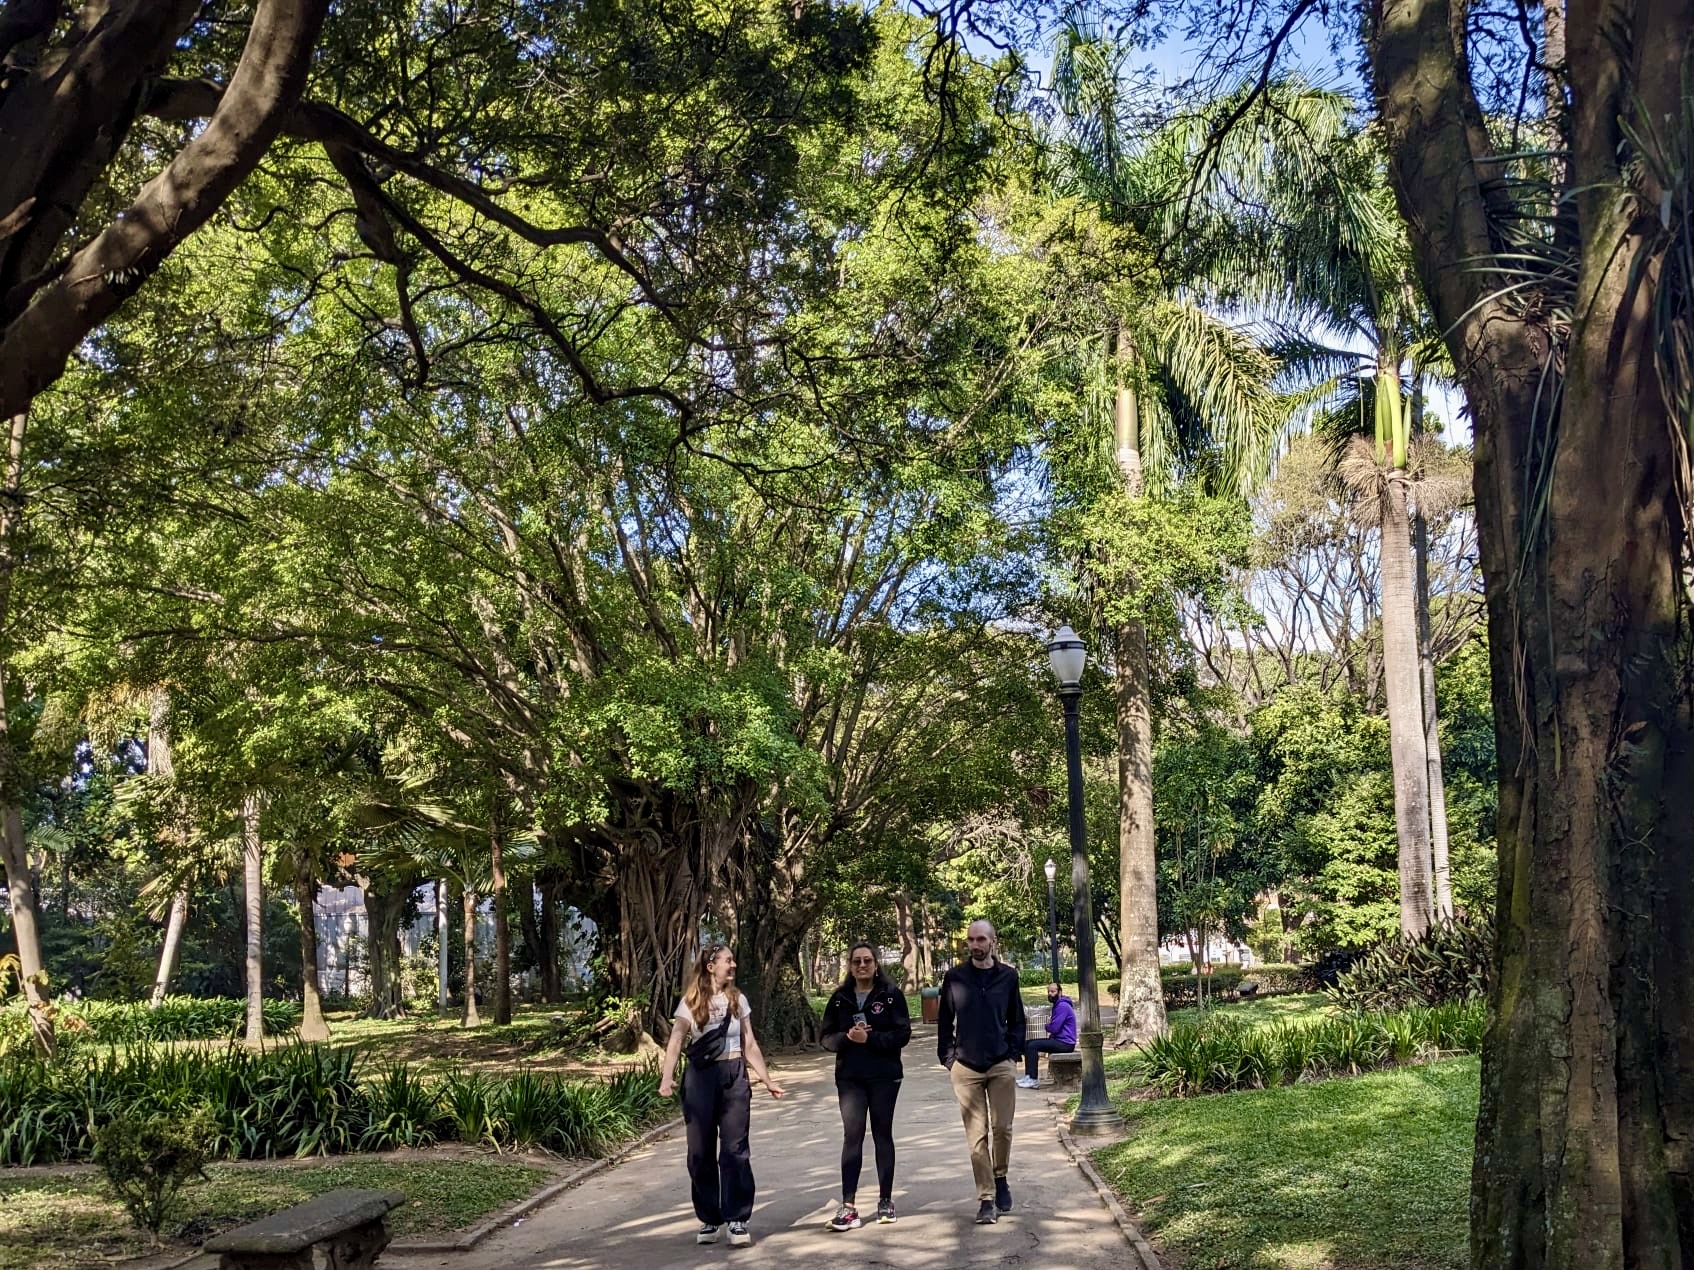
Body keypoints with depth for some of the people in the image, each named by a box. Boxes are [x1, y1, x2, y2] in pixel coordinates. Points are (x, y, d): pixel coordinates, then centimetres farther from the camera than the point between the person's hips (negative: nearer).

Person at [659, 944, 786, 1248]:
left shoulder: (738, 1000, 8)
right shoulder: (691, 1002, -2)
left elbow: (750, 1046, 12)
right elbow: (675, 1042, -12)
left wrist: (767, 1080, 7)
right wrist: (666, 1078, -27)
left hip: (734, 1077, 2)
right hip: (700, 1077, -1)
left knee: (734, 1150, -3)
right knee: (701, 1152, 4)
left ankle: (737, 1220, 1)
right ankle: (708, 1219, 16)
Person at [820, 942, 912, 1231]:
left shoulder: (891, 995, -1)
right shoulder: (840, 998, 7)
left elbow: (903, 1034, -7)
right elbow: (827, 1038, 6)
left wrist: (870, 1038, -18)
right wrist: (847, 1036, -15)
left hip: (884, 1077, -1)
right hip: (849, 1078, 1)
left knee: (883, 1134, 9)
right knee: (852, 1136, -7)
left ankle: (886, 1200, 19)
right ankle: (848, 1206, -9)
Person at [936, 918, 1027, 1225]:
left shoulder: (1008, 976, 4)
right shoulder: (955, 977, 2)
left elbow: (1017, 1020, 11)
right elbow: (944, 1021, 7)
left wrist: (1014, 1054, 1)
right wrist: (948, 1058, 0)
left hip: (1002, 1066, 1)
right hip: (966, 1068, 0)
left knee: (1002, 1129, 1)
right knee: (977, 1136, 0)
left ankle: (1000, 1178, 28)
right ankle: (986, 1199, 5)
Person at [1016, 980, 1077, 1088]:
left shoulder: (1062, 1006, -15)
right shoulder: (1057, 1005, 19)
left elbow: (1054, 1028, -21)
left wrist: (1047, 1025, 1)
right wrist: (1050, 1033, 3)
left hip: (1065, 1043, -11)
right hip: (1058, 1039, 11)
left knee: (1032, 1046, -21)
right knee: (1027, 1043, 7)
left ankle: (1034, 1079, -19)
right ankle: (1028, 1076, 4)